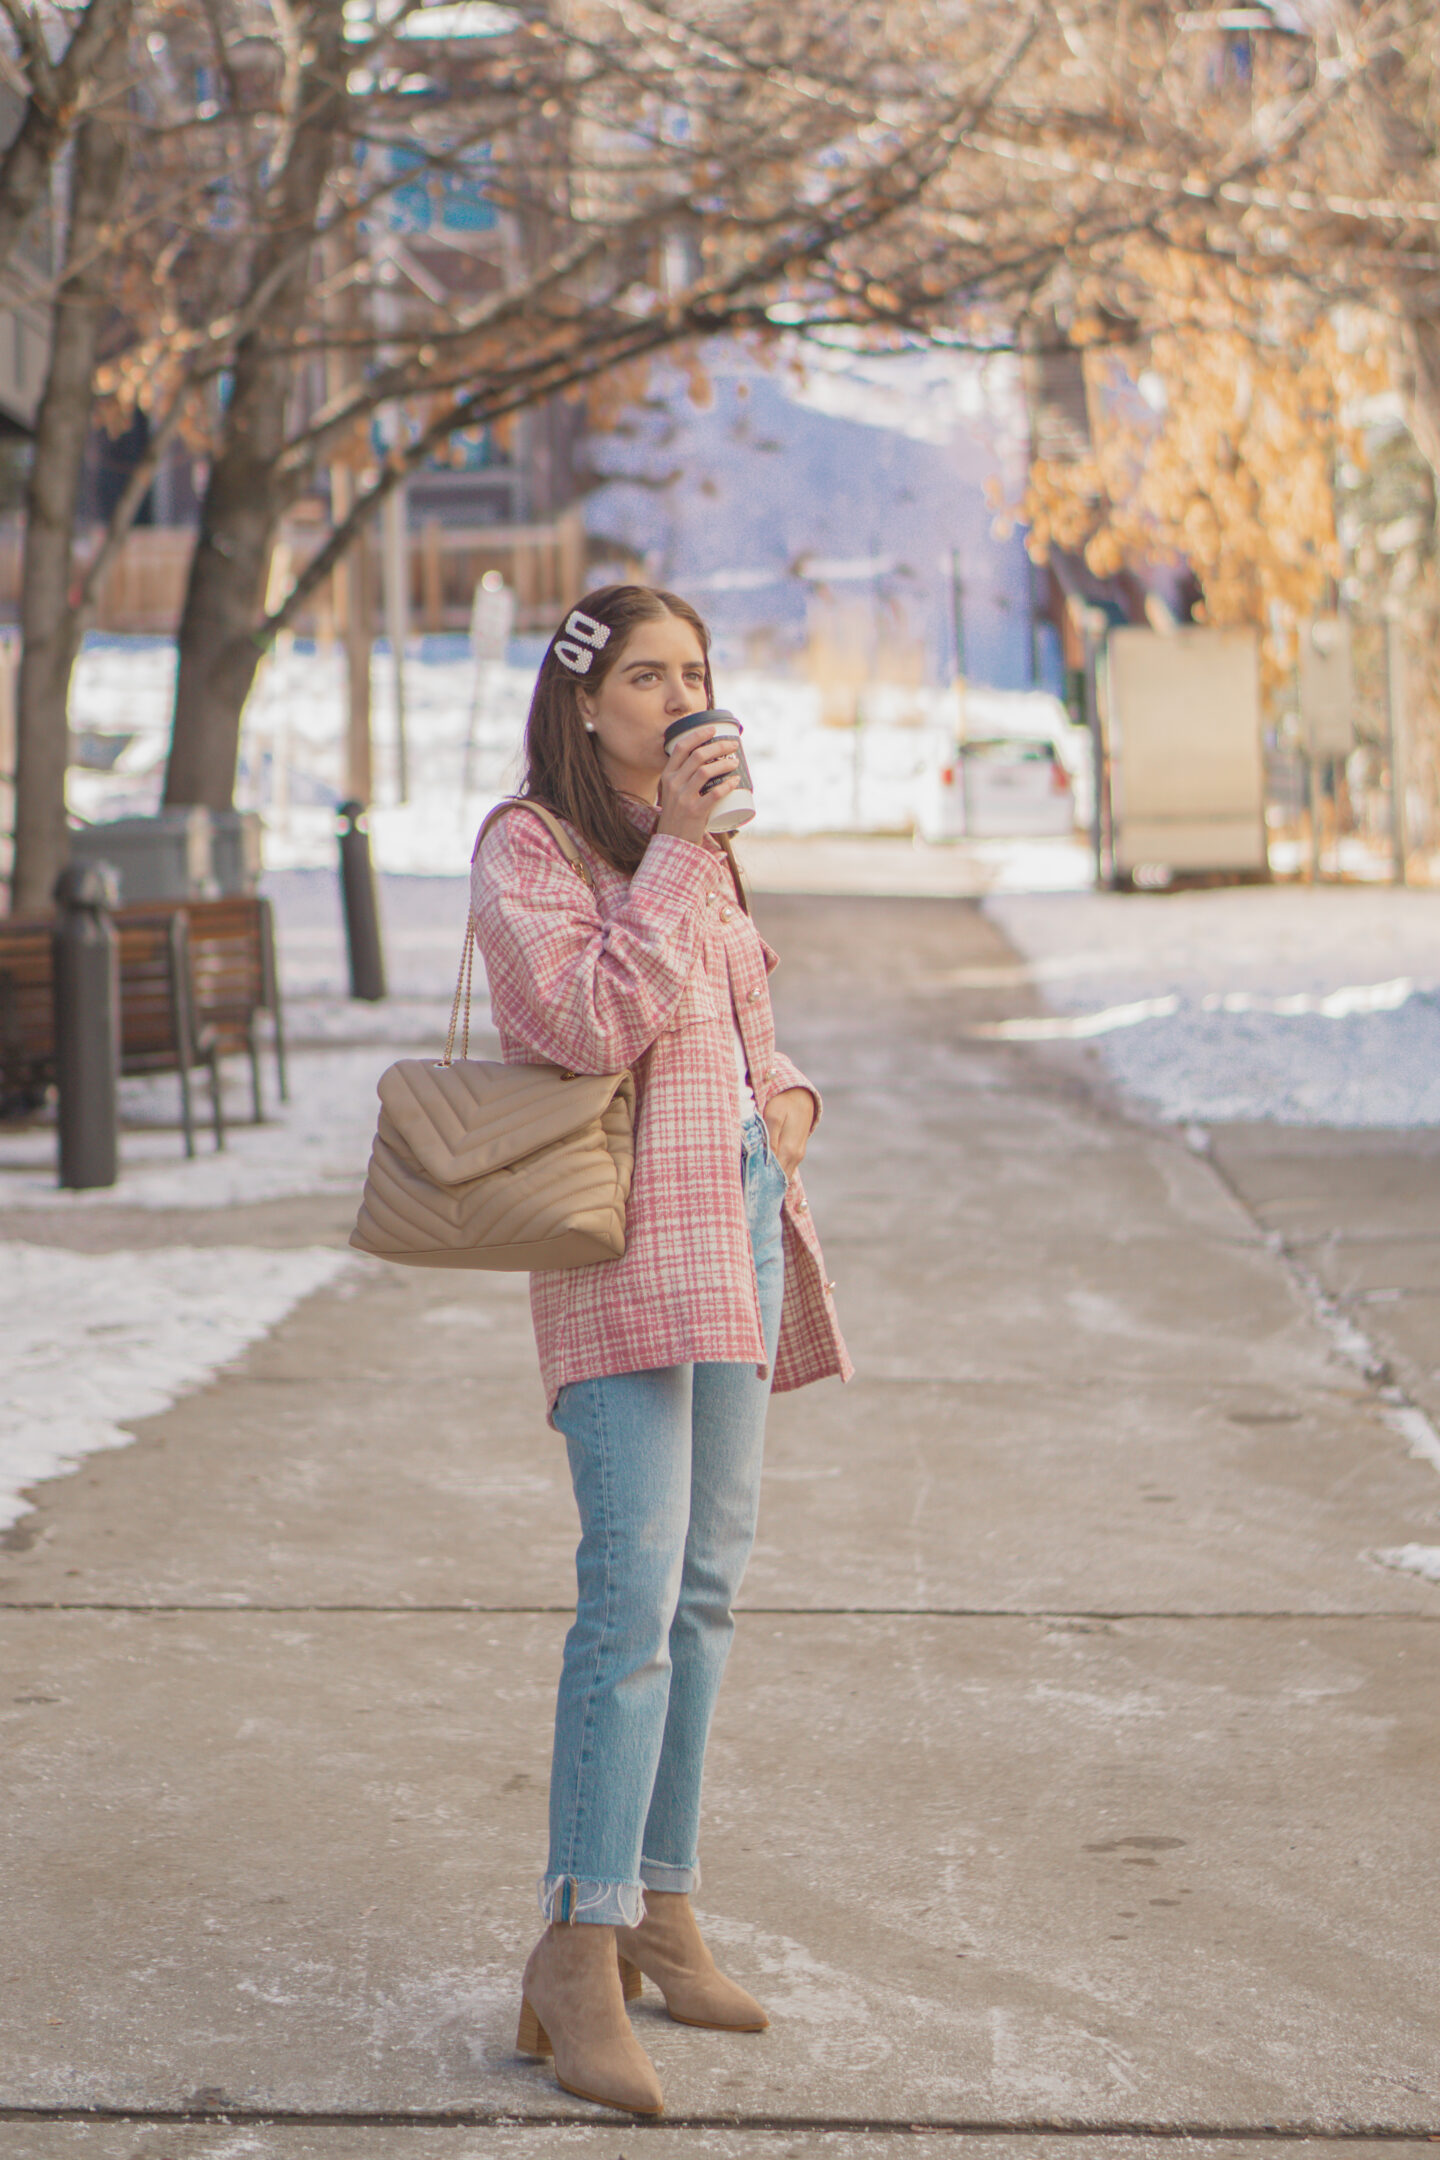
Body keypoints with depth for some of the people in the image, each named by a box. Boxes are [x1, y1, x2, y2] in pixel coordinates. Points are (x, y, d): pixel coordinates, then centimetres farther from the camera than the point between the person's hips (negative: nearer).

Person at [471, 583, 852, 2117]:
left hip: (739, 1226, 8)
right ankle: (577, 1956, -13)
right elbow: (597, 1024, -18)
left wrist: (788, 1097, 5)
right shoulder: (524, 847, -5)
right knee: (634, 1591, -15)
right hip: (623, 1238, -8)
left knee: (709, 1584, 9)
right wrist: (674, 851, -17)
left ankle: (659, 1905, 17)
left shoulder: (700, 847, 19)